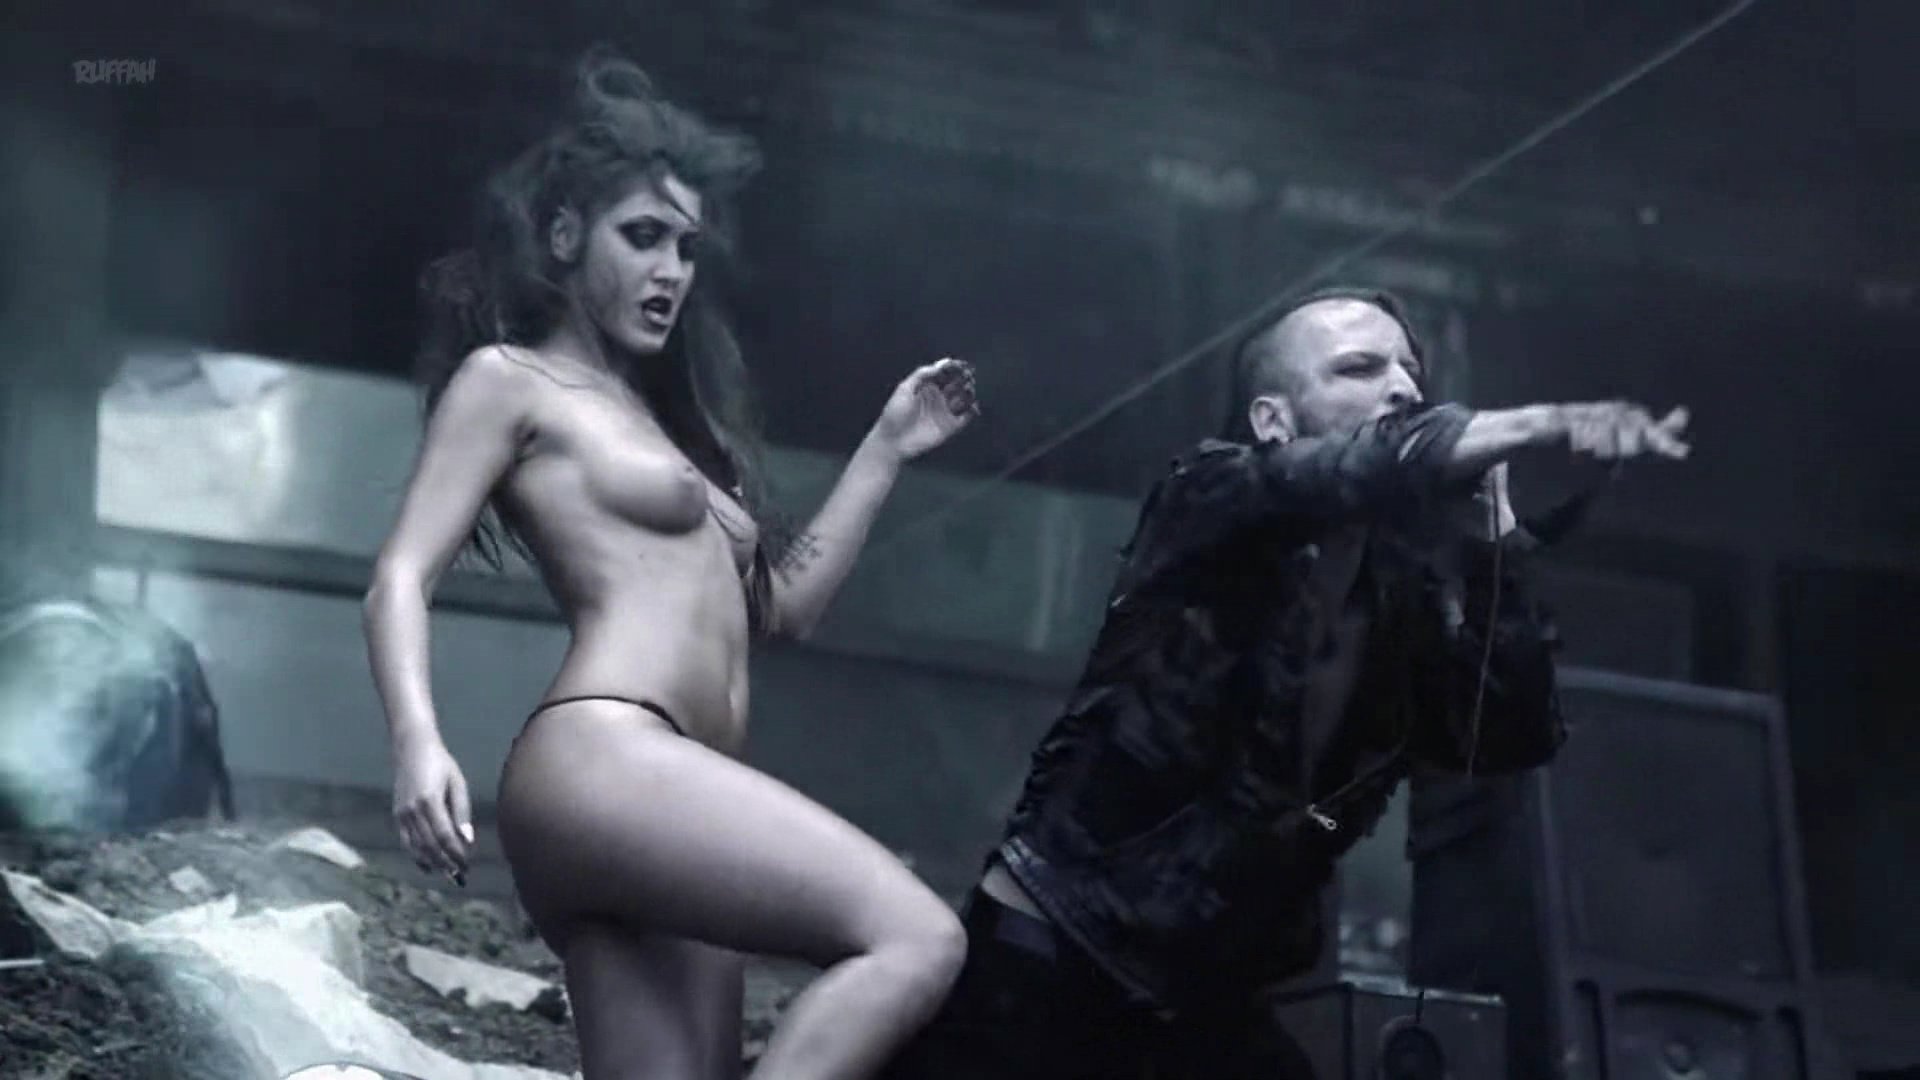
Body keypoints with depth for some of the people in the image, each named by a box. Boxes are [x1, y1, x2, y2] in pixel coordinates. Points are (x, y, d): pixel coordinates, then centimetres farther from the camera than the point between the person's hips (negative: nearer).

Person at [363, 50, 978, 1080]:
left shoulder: (652, 416, 31)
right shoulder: (507, 379, 9)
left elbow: (782, 602, 33)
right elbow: (401, 577, -2)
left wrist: (886, 448, 30)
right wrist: (418, 743, -20)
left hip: (673, 799, 8)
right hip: (602, 761, -8)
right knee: (914, 937, -24)